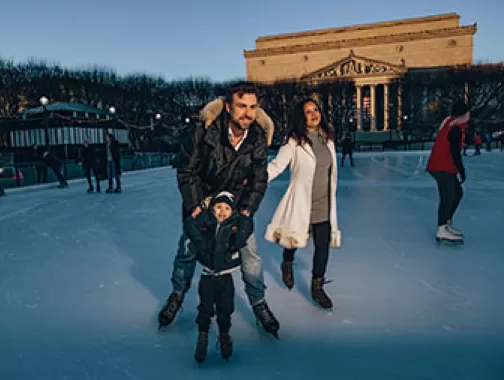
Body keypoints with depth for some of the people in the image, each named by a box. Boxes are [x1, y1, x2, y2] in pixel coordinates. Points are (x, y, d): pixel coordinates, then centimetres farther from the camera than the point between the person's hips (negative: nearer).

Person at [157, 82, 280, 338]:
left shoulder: (258, 139, -16)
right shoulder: (205, 132, -27)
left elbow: (259, 179, -8)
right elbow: (186, 172, -17)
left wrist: (247, 210, -18)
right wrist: (196, 206, -20)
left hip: (236, 202, 2)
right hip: (200, 200, -1)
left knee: (250, 253, 0)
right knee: (187, 250, 8)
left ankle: (258, 302, 23)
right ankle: (178, 294, 36)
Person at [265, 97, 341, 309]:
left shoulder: (327, 138, 7)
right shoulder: (295, 141, -11)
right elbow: (277, 165, -18)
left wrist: (331, 196, 18)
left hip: (324, 203, 5)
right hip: (301, 201, -4)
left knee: (323, 246, 5)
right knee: (294, 239, 12)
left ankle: (317, 288, 23)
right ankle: (287, 264, 47)